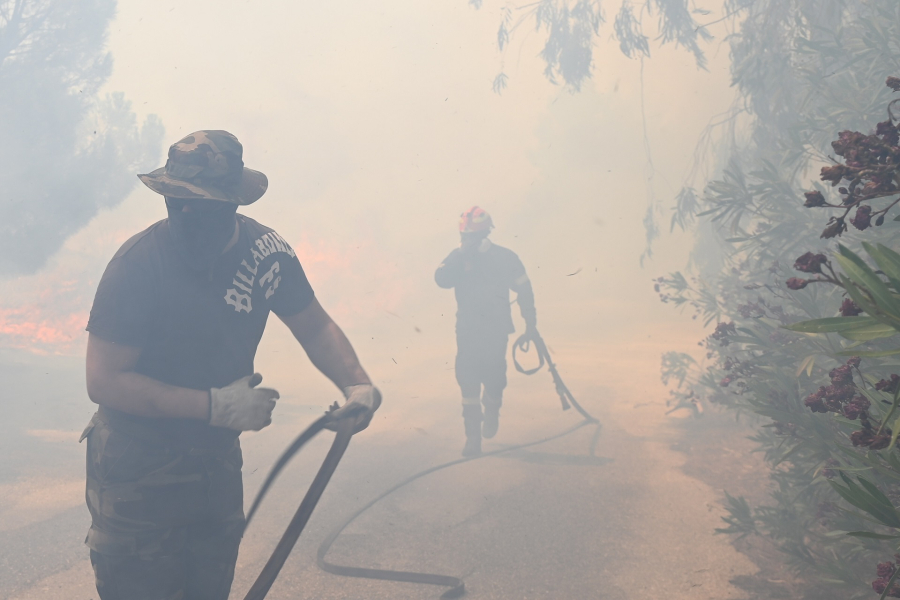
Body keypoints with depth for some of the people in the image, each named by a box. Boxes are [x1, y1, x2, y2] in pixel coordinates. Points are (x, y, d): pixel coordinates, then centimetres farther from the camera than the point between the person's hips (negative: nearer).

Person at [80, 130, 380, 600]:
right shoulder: (140, 263, -23)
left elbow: (315, 327, 5)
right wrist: (215, 405, -28)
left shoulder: (265, 250, -8)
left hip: (218, 462, 5)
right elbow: (104, 380, -24)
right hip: (138, 472, -5)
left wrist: (357, 384, -14)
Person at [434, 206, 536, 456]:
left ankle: (491, 412, 35)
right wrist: (460, 255, -23)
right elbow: (442, 279, -16)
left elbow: (524, 289, 3)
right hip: (467, 331, 1)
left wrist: (530, 323, 5)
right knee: (467, 380, -8)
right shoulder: (457, 258, 2)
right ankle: (473, 436, -4)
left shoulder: (504, 257, -4)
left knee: (493, 377, 0)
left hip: (496, 331, -1)